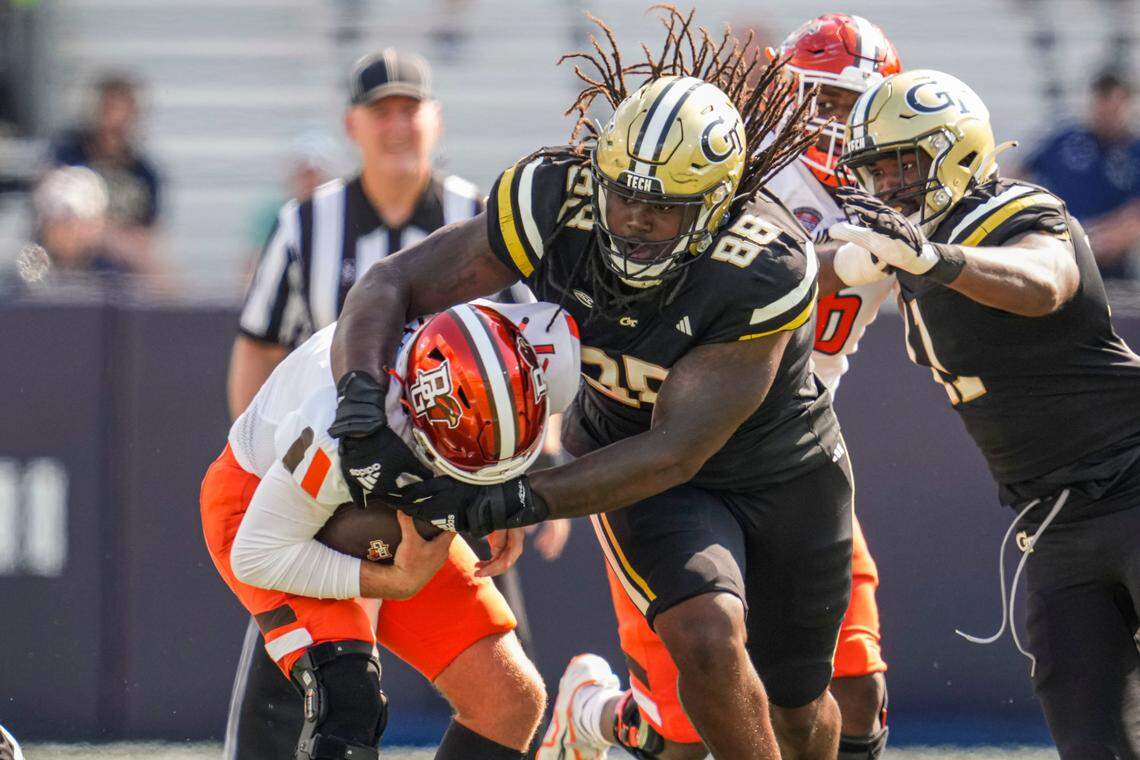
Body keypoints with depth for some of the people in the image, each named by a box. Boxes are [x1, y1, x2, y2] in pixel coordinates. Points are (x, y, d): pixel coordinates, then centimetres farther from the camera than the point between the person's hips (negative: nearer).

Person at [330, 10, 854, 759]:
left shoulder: (765, 272, -36)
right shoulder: (558, 200, -28)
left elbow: (676, 452, -34)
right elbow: (392, 286, -21)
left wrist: (511, 501, -40)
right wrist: (362, 401, -41)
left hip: (785, 474, -1)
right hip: (641, 468, 1)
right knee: (708, 637, -27)